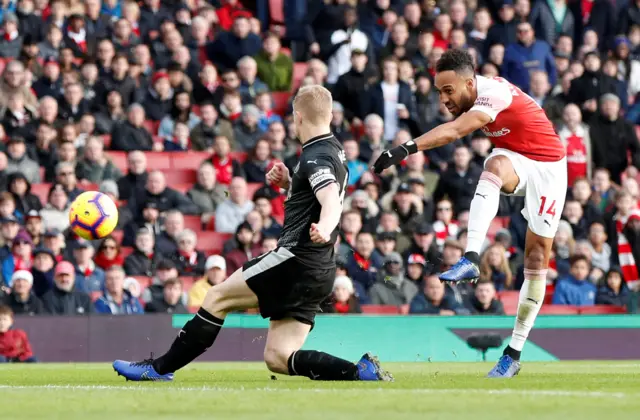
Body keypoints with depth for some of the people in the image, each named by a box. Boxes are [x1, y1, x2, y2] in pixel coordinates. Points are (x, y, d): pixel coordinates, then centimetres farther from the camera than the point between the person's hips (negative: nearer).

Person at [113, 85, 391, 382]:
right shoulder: (333, 151, 18)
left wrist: (324, 228, -50)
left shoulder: (316, 157, -12)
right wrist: (288, 184, 17)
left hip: (296, 259, -9)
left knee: (217, 298, 3)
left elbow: (332, 201, -30)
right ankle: (360, 372, -10)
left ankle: (159, 368, 10)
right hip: (318, 272, 9)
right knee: (277, 358, 4)